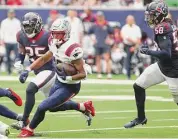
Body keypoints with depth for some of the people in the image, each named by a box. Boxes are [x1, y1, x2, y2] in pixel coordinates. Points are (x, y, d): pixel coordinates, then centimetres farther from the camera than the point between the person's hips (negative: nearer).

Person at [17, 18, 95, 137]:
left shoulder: (72, 49, -30)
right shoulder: (55, 45, -6)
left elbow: (83, 74, -25)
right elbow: (43, 59, 9)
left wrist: (68, 78, -37)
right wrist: (28, 70, -1)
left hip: (70, 87, -9)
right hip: (59, 82, 9)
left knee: (43, 107, -10)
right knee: (53, 107, 27)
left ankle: (29, 130, 15)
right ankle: (83, 107, 38)